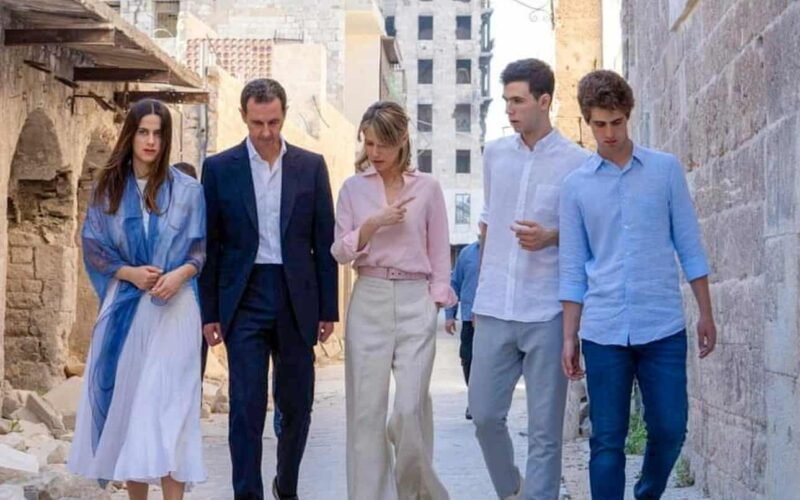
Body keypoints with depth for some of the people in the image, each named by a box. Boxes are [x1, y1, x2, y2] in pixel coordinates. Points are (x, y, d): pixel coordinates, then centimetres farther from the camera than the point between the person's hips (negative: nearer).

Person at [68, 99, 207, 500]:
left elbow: (202, 247, 4)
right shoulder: (108, 188, 6)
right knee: (126, 401, 4)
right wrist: (130, 273, -11)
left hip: (172, 310, -2)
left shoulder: (187, 190, 3)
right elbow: (93, 246, 6)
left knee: (168, 405, -7)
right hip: (124, 309, 2)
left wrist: (180, 274, -16)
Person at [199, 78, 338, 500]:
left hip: (297, 301, 2)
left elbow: (324, 241, 5)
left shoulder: (311, 166, 4)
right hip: (244, 300, -1)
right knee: (246, 406, -5)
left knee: (297, 404, 10)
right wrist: (209, 313, 0)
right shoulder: (219, 168, 2)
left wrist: (328, 308, 2)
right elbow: (210, 245, 3)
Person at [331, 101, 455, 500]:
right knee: (367, 408, 1)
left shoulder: (427, 187, 3)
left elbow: (439, 252, 7)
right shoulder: (353, 188, 6)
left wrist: (436, 300, 0)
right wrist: (372, 224, -13)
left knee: (410, 407, -6)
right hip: (369, 302, 2)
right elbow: (340, 252, 3)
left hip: (415, 302, -1)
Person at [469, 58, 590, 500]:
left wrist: (551, 237, -17)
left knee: (544, 427, 1)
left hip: (547, 313, -4)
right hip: (494, 310, 4)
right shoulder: (494, 154, 10)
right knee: (484, 414, 8)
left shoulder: (577, 163, -4)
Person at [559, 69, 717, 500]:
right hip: (603, 331, 0)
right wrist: (569, 337, 5)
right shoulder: (576, 184, 6)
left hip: (663, 326, 0)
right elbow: (573, 268, 8)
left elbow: (689, 246, 7)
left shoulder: (666, 169, 5)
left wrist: (706, 313, 5)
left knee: (670, 430, 4)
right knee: (607, 440, 3)